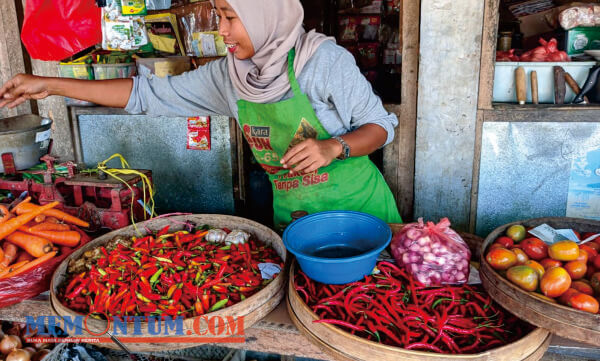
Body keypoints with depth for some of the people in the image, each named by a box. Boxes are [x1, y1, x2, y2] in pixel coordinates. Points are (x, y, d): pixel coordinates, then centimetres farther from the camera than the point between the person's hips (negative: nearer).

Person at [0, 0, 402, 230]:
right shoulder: (228, 75, -3)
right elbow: (149, 94, 1)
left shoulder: (324, 58, -17)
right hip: (291, 212, 4)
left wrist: (333, 147, -29)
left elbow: (381, 124, -9)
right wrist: (48, 85, 2)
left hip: (357, 205, -3)